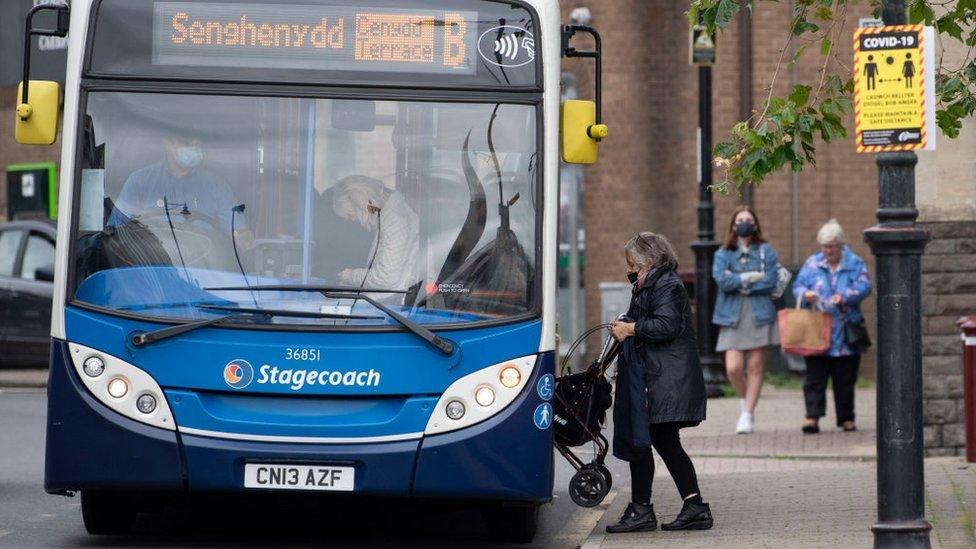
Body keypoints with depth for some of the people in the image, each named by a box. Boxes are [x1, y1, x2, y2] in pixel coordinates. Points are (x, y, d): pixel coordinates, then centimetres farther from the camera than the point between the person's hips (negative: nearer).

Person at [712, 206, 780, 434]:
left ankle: (748, 414, 9)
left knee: (755, 367, -1)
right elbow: (722, 280, -9)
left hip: (759, 315, 0)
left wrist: (737, 282, -7)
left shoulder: (766, 252, 6)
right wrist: (752, 277, -9)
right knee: (733, 368, -9)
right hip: (732, 317, 0)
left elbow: (770, 283, -6)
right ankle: (745, 399, 21)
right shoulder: (722, 254, 9)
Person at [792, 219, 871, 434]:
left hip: (845, 334, -1)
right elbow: (798, 285, 7)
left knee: (845, 379, 6)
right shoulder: (812, 263, 10)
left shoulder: (854, 263, 5)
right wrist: (805, 294, -16)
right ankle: (813, 417, -9)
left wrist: (845, 297, -24)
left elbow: (863, 286, -7)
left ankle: (846, 418, 15)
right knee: (815, 377, -6)